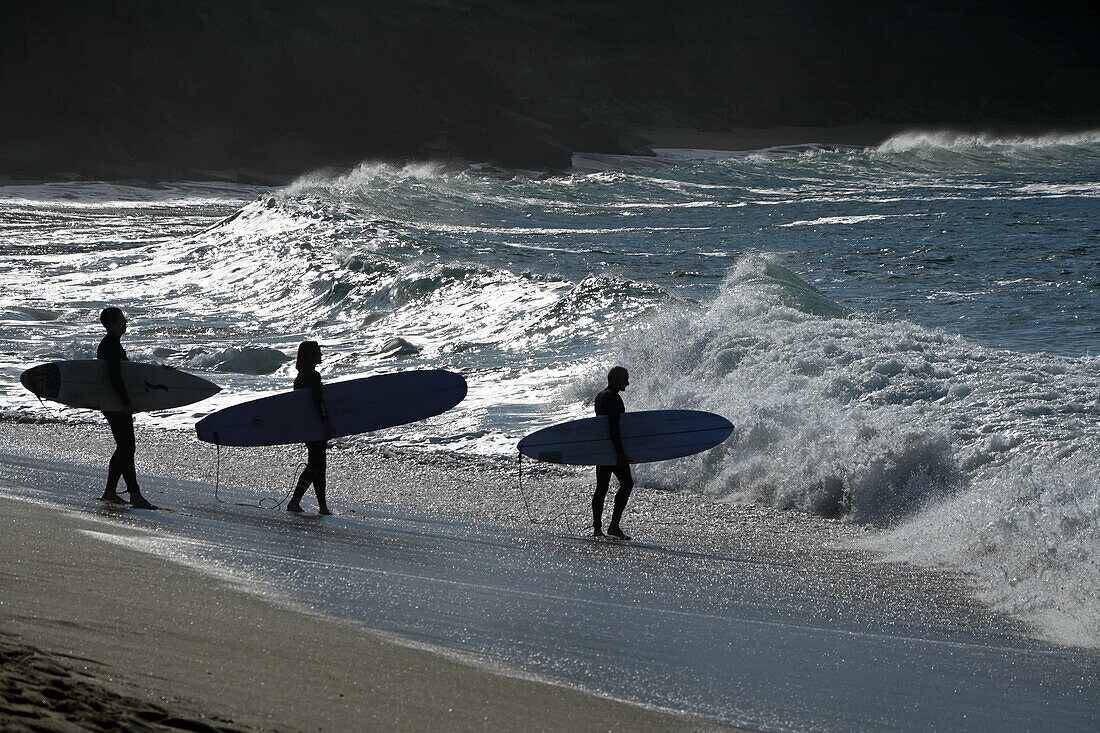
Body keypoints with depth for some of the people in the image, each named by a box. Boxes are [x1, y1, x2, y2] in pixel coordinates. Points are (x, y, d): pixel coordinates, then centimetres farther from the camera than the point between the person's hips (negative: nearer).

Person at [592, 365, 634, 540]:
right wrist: (620, 452, -24)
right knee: (626, 483, -7)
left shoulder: (600, 396, 17)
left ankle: (597, 528, 10)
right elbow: (613, 427, -22)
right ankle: (614, 525, -11)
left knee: (602, 487, 9)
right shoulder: (613, 397, -14)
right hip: (612, 449, -10)